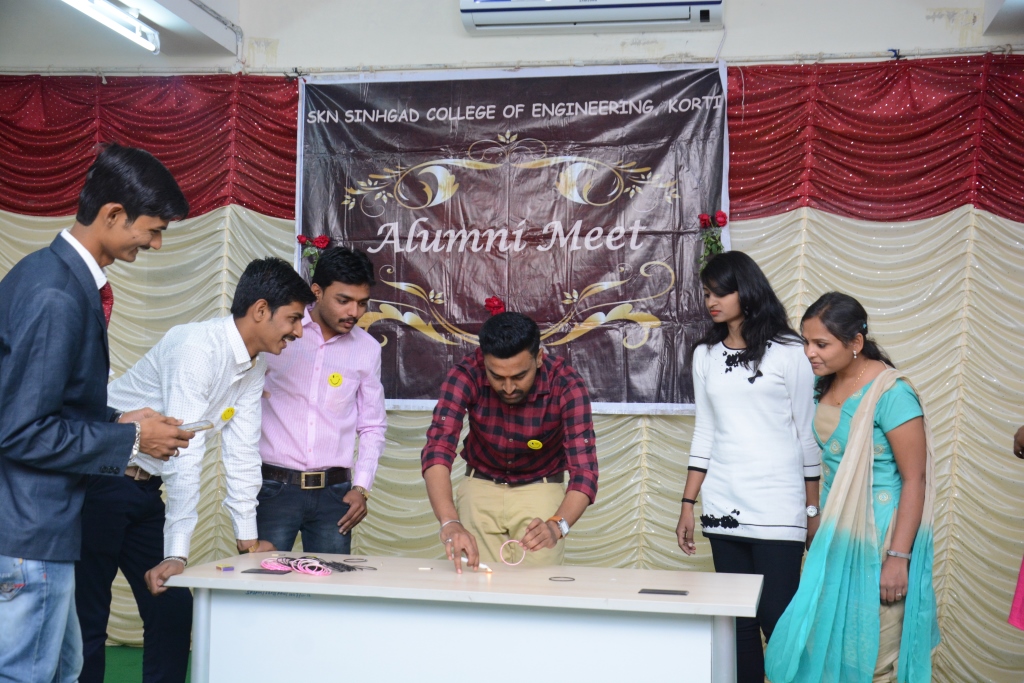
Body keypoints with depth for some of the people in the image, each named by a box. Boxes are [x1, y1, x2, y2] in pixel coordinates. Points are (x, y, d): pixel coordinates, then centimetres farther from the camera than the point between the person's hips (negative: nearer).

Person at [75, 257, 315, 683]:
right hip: (100, 480, -8)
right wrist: (177, 554, -29)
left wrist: (247, 536, 2)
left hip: (146, 489, 9)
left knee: (173, 610, 6)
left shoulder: (255, 365, 3)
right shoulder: (199, 346, -24)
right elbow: (186, 452, -28)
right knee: (87, 617, -5)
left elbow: (242, 450, 5)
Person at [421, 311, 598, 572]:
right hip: (480, 488, 1)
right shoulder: (466, 375, -23)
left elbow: (584, 470, -29)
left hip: (540, 491, -1)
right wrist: (450, 523, -48)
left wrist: (556, 525, -48)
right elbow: (438, 450, -32)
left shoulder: (566, 385, -25)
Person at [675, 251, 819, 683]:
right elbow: (704, 434, 13)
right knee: (738, 620, 6)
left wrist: (813, 509, -1)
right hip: (723, 508, 4)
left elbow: (807, 433, 0)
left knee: (777, 619, -7)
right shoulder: (705, 355, 11)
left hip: (778, 508, -4)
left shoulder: (788, 352, -2)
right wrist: (687, 505, 10)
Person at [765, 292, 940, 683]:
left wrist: (898, 558, -20)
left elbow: (915, 480, -18)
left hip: (878, 536, -7)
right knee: (828, 638, 14)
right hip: (837, 531, 7)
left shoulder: (890, 393, -19)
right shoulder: (826, 385, 4)